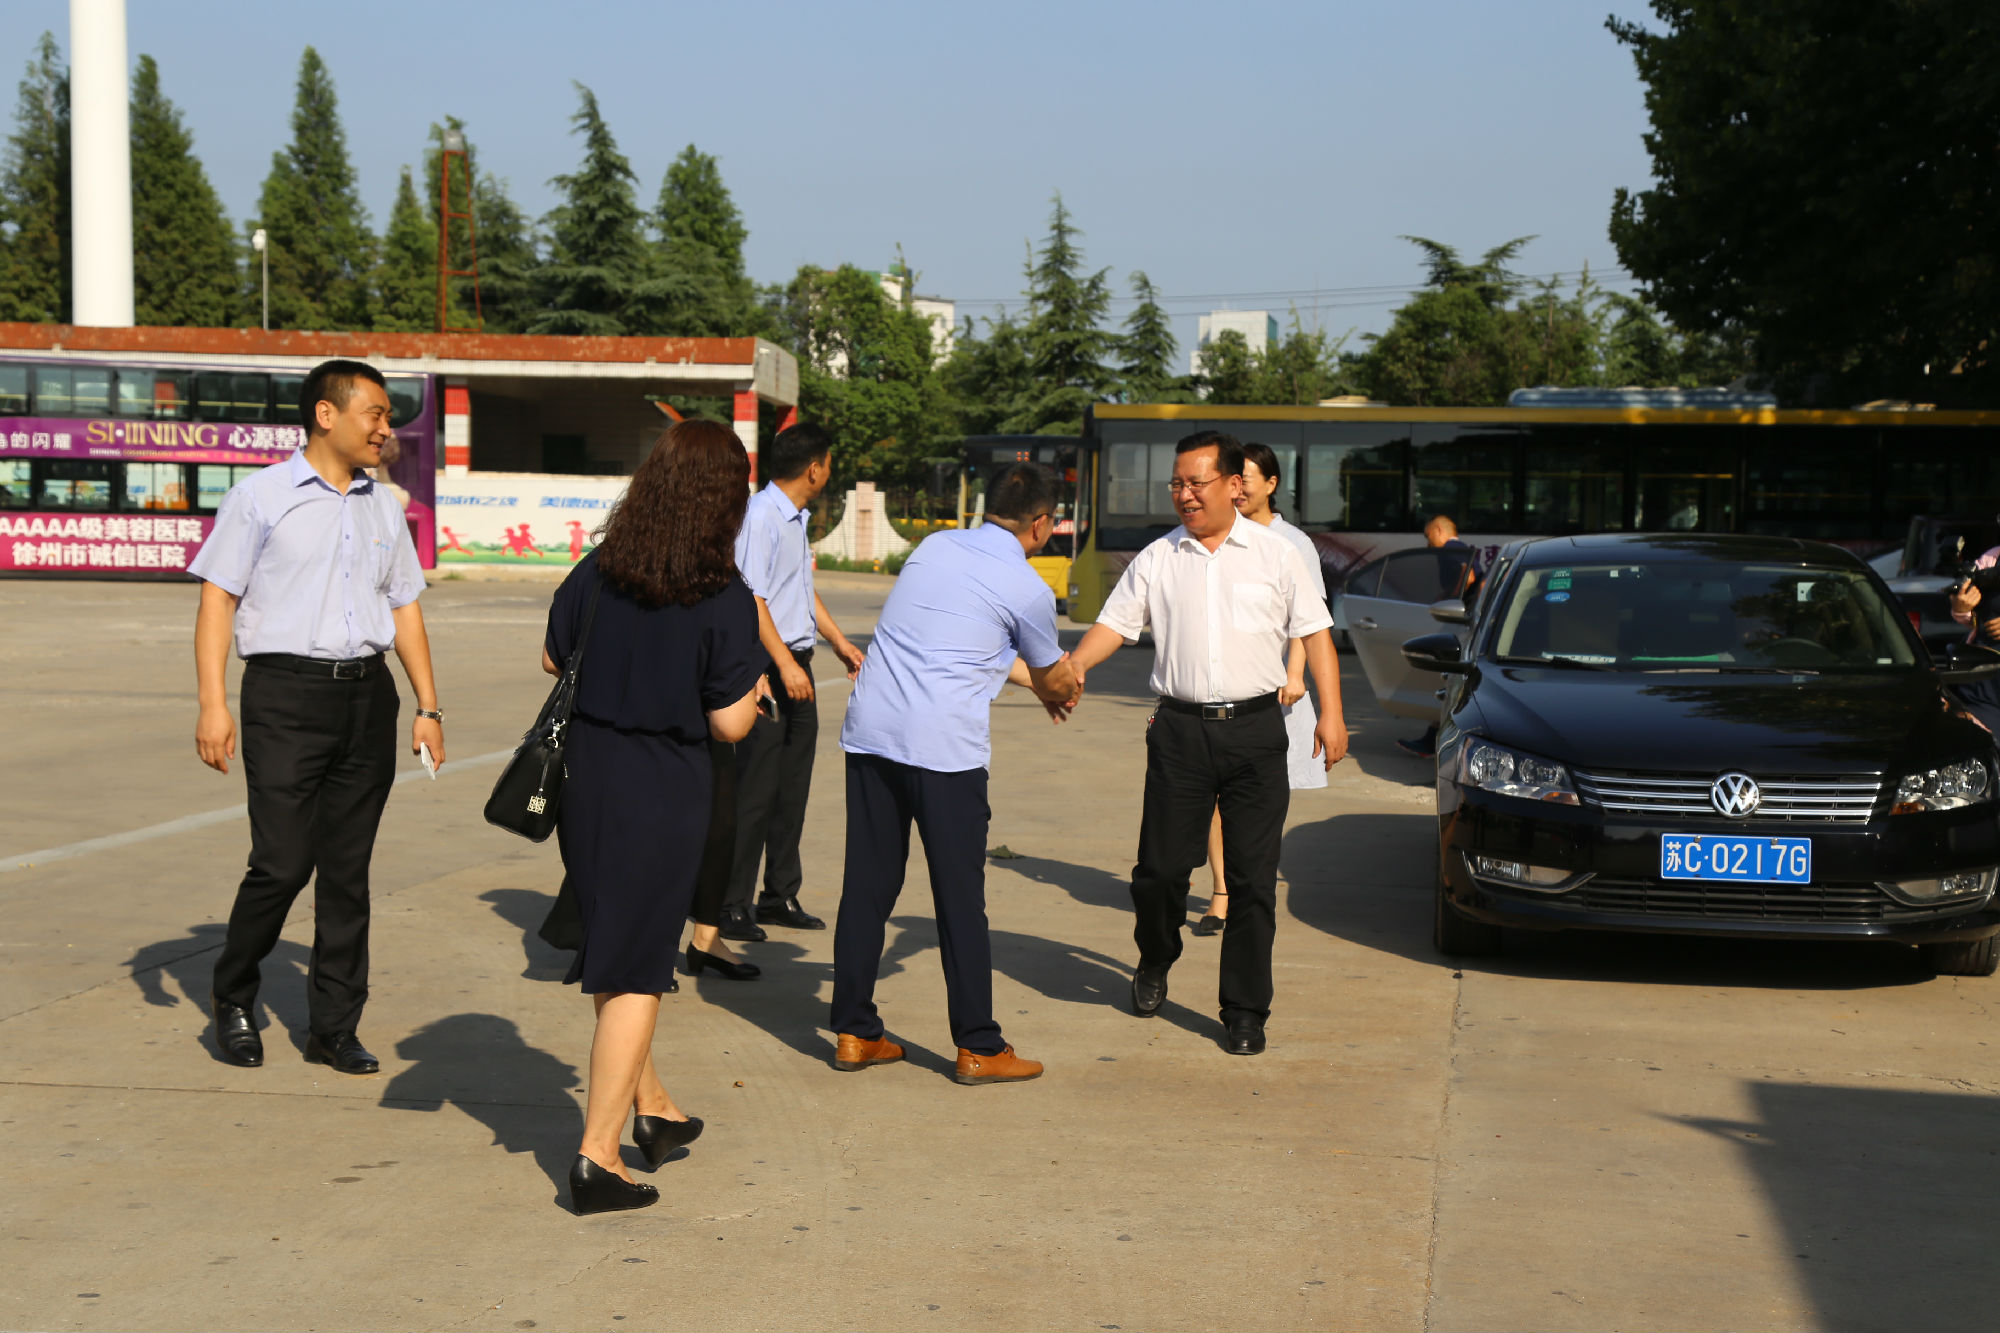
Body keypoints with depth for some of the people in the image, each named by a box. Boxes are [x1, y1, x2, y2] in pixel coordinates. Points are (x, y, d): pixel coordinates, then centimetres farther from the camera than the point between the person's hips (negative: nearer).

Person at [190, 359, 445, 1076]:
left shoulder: (383, 506, 16)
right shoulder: (261, 496, 0)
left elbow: (404, 607, 20)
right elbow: (218, 597, -2)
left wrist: (427, 706, 13)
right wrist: (213, 705, -11)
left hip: (367, 694, 5)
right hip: (286, 693, -5)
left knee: (348, 869, 6)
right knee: (282, 863, -8)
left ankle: (334, 1026, 14)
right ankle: (233, 996, 17)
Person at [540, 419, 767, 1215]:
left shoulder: (595, 575, -3)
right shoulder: (726, 601, -16)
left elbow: (553, 659, 11)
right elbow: (729, 723, -13)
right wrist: (754, 683, 7)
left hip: (585, 784, 5)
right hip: (664, 799, -5)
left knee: (614, 953, 22)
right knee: (635, 975, 4)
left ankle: (651, 1107, 36)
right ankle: (597, 1157, 5)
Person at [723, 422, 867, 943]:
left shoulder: (796, 518, 16)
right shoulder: (759, 516, -15)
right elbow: (752, 598, -21)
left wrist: (838, 640, 32)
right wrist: (785, 664, -25)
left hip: (796, 663, 10)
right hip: (768, 666, -10)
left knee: (793, 785, 13)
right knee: (756, 789, -6)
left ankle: (780, 895, 23)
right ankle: (731, 905, 1)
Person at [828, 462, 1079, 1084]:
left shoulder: (935, 546, 15)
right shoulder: (1028, 589, -1)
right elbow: (1052, 679, 16)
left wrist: (1038, 678, 39)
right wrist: (1067, 690, 40)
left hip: (869, 731, 6)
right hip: (944, 748, -6)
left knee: (867, 886, 11)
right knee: (960, 898, 2)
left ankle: (854, 1033, 18)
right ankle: (979, 1048, 10)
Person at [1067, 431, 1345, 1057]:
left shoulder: (1275, 554, 7)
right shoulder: (1156, 559, 9)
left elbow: (1315, 633, 8)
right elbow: (1114, 623, 6)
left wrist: (1330, 714, 0)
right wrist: (1073, 666, -14)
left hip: (1255, 729, -1)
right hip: (1180, 729, 1)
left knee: (1253, 876, -1)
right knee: (1160, 866, 1)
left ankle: (1245, 1011, 9)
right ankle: (1155, 963, 31)